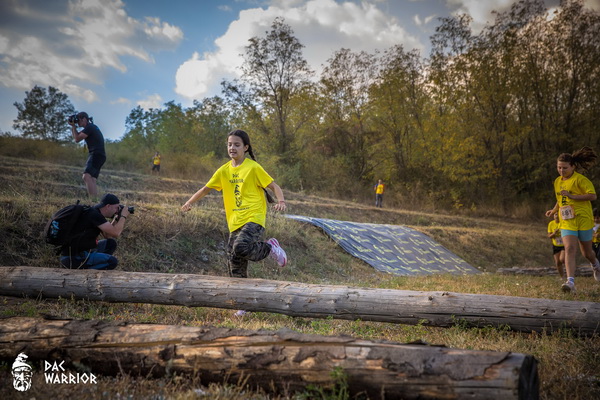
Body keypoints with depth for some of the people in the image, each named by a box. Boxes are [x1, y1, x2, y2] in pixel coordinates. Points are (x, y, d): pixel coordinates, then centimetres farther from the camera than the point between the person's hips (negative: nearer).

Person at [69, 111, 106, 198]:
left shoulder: (89, 127, -8)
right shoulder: (91, 127, 23)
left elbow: (77, 139, -9)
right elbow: (77, 136, 28)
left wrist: (73, 126, 2)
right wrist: (73, 126, 15)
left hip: (97, 155, -11)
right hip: (97, 156, 11)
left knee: (86, 177, -25)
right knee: (92, 181, 9)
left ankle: (93, 200, -37)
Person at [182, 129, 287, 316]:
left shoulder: (253, 168, -5)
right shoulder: (224, 170, 10)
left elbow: (274, 186, -6)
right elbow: (206, 189, 14)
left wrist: (281, 201, -25)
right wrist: (190, 202, 0)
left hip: (254, 218, -6)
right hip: (235, 222, 6)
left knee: (241, 247, -32)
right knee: (235, 266, 4)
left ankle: (270, 247, -2)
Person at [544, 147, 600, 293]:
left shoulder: (580, 179, -9)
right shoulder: (557, 182, 12)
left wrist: (572, 196, -24)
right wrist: (554, 210, 11)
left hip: (583, 220, -4)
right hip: (566, 222, 4)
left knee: (587, 252, 10)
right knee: (570, 249, -15)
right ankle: (570, 282, -23)